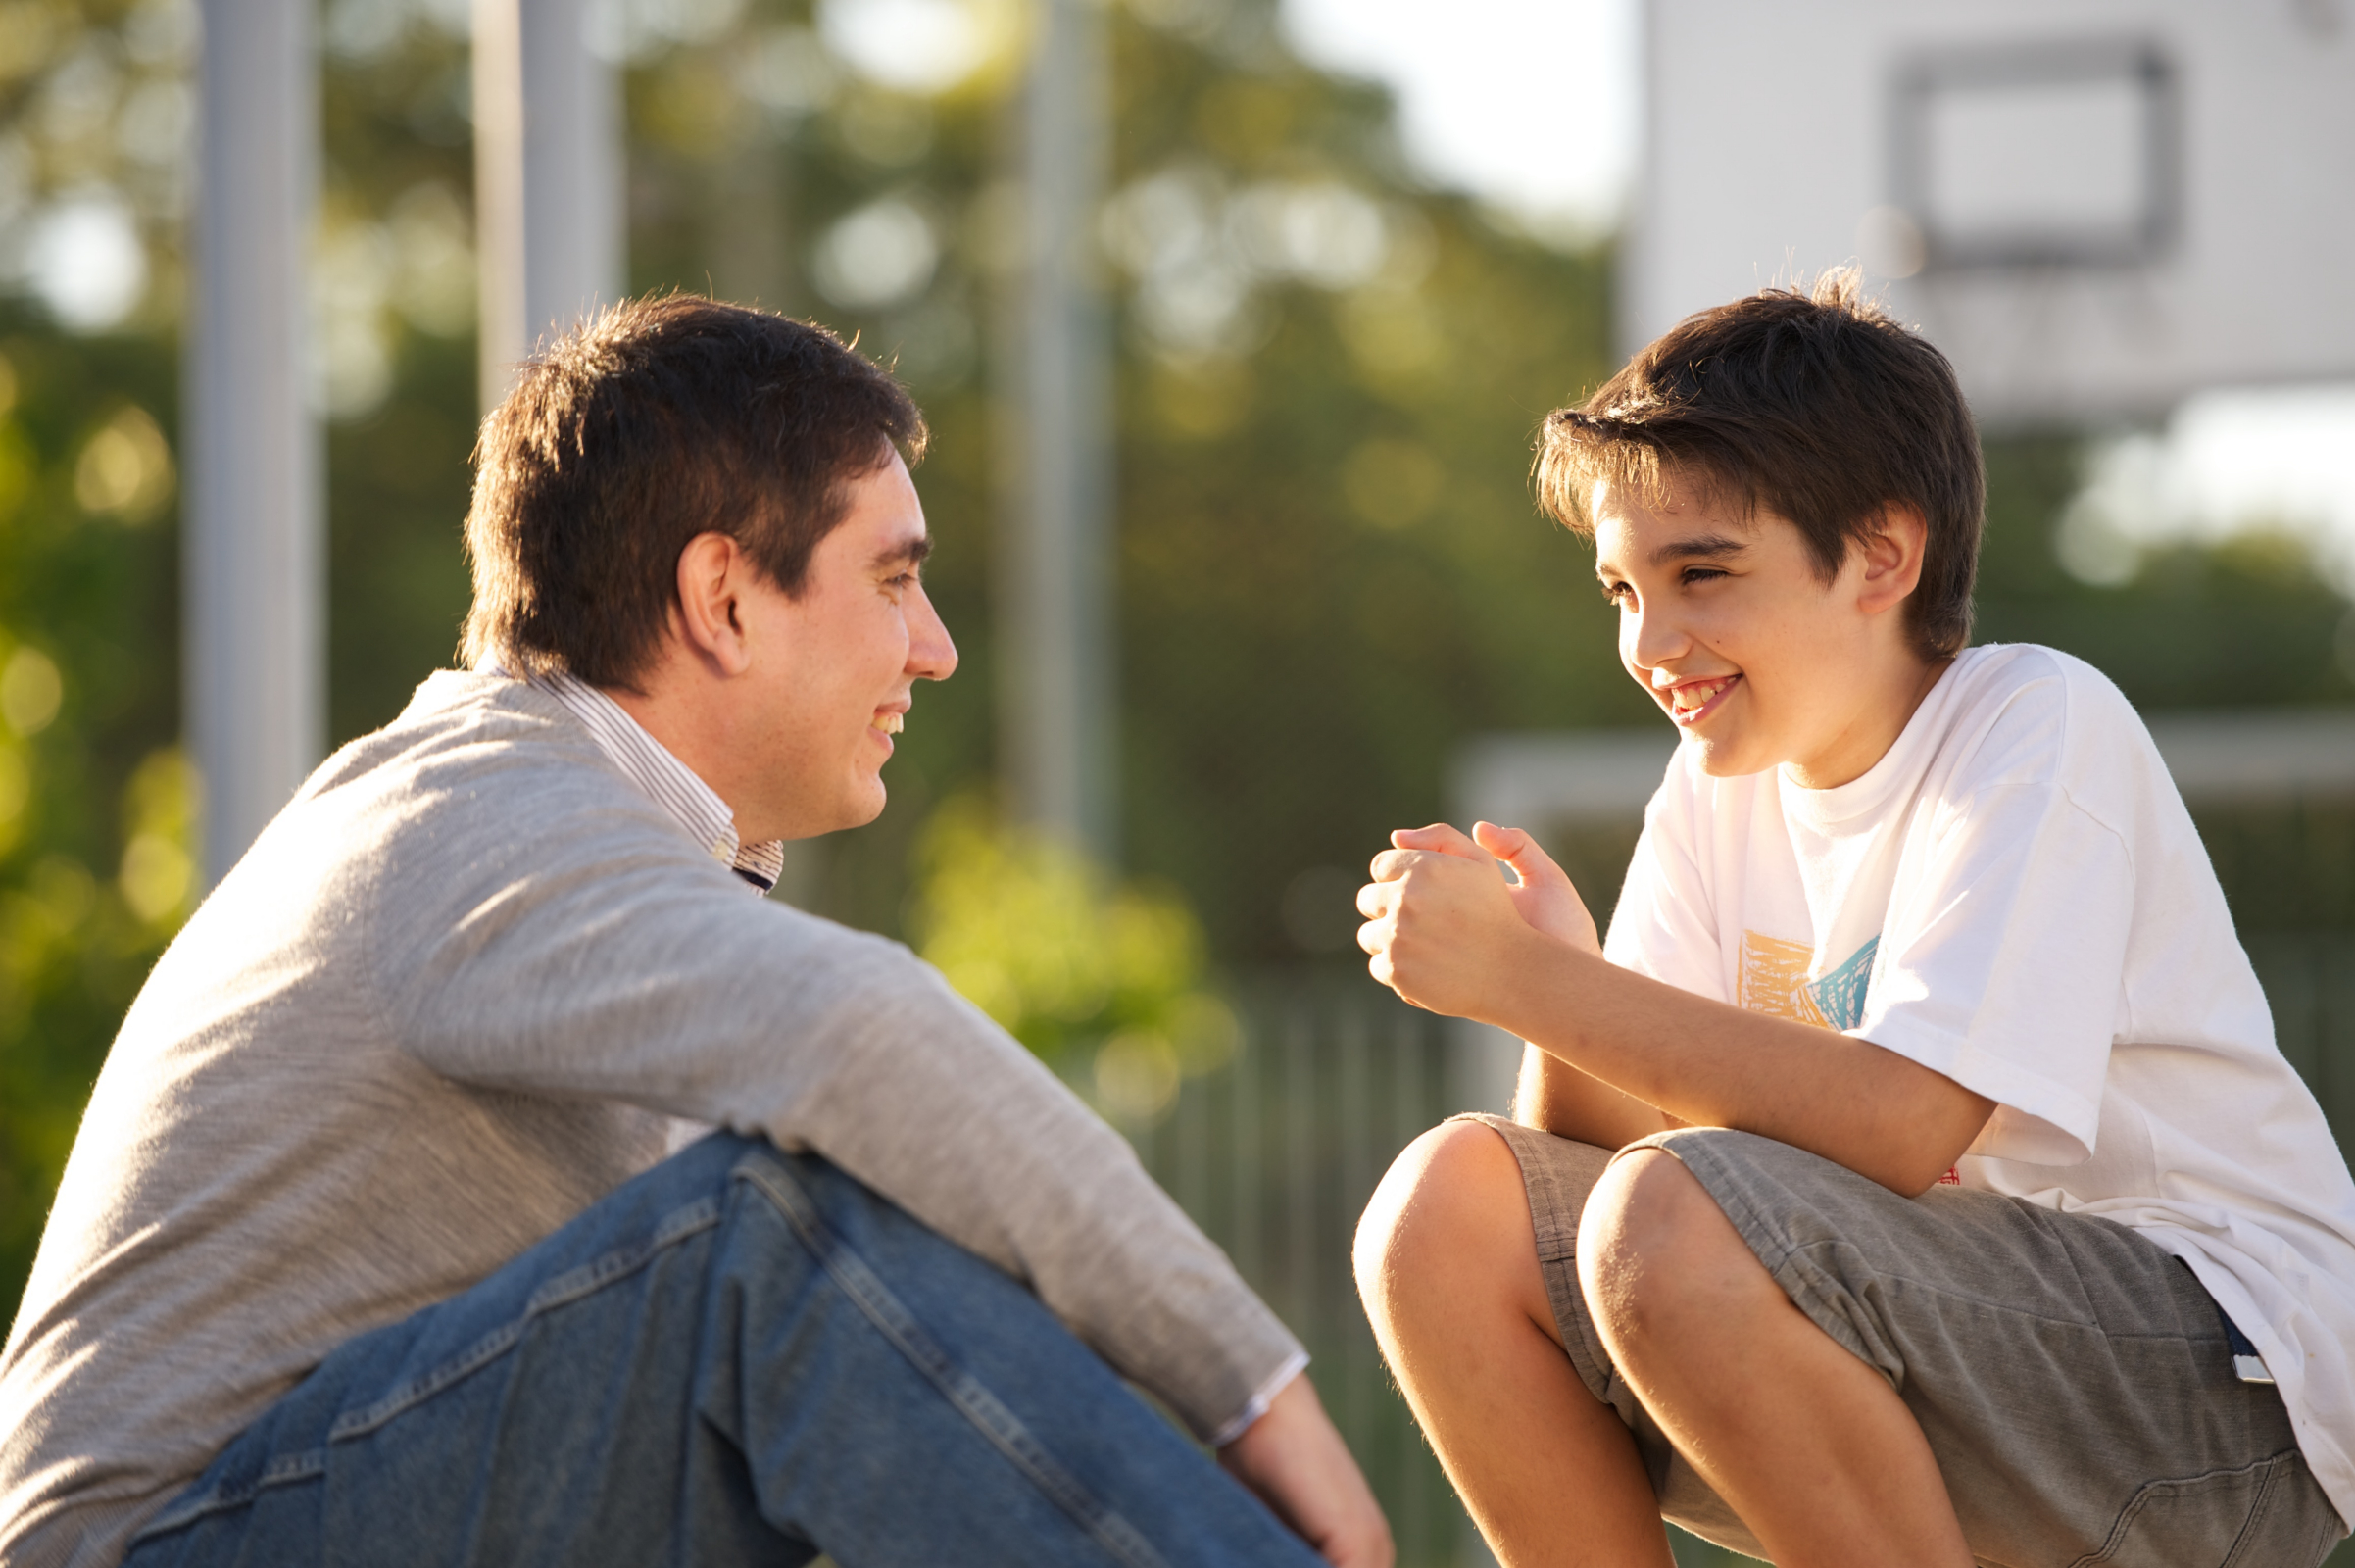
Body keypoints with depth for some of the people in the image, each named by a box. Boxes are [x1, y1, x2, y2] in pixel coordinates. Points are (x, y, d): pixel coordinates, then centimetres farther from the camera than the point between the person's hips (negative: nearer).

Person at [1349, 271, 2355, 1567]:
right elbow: (1603, 1147, 1)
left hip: (2225, 1392, -7)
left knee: (1674, 1221, -30)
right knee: (1445, 1213, -10)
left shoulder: (2039, 728, -11)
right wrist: (1558, 984, -21)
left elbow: (1902, 1124, -25)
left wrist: (1523, 980, -25)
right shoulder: (1722, 783, 10)